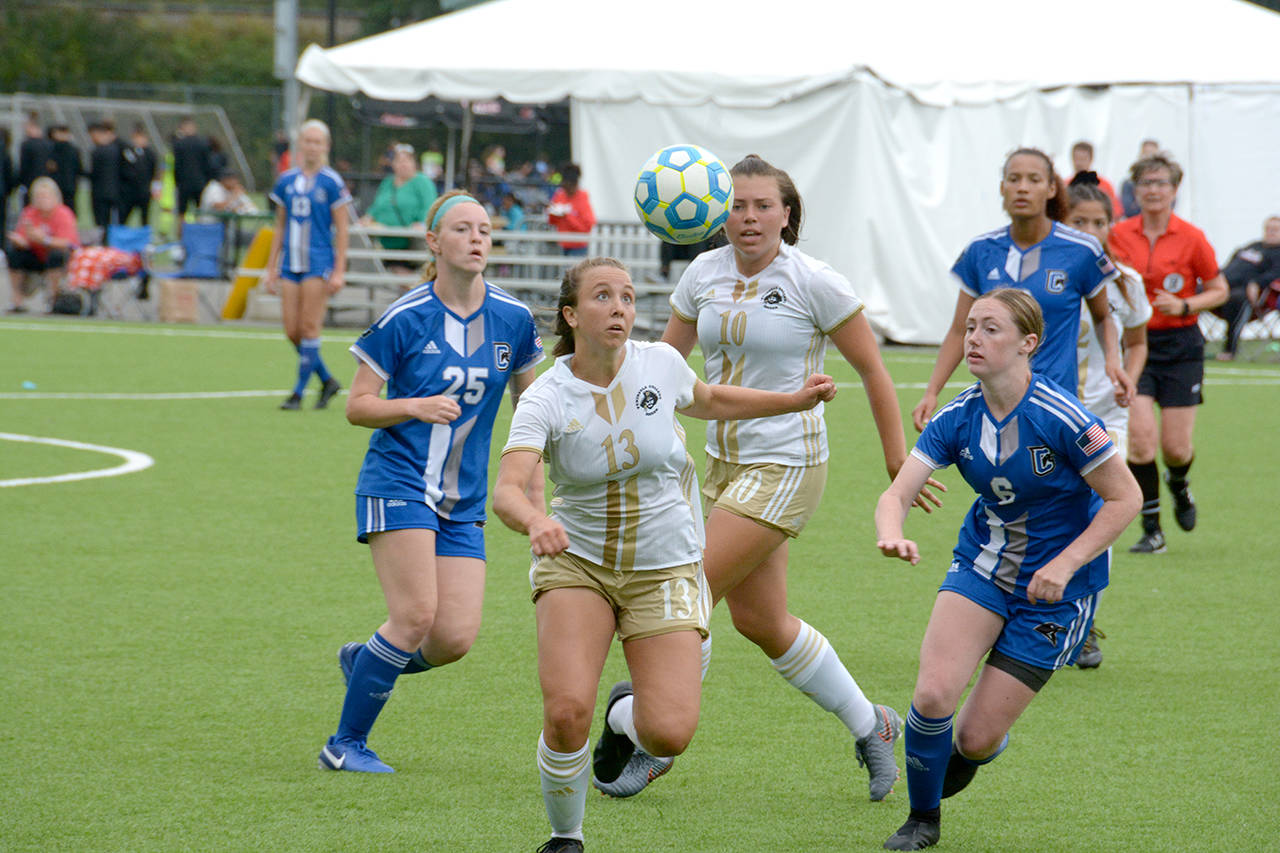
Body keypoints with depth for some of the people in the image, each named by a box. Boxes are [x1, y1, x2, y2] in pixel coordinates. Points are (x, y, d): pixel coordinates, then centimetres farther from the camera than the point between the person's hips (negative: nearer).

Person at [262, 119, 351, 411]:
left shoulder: (332, 182, -4)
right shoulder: (286, 181, 10)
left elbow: (341, 230, -4)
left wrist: (339, 270, -9)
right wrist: (272, 268, 14)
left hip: (320, 263, -5)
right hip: (291, 264, 5)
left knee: (309, 327, -7)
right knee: (292, 330, 1)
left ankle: (298, 392, -1)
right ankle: (327, 381, 19)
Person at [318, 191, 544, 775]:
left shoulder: (513, 320, 3)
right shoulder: (405, 318, -8)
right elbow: (357, 406, -3)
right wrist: (415, 406, -21)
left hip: (462, 502, 4)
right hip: (398, 482, -4)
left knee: (456, 637, -9)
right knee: (416, 613, -18)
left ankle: (365, 660, 23)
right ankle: (346, 744, -3)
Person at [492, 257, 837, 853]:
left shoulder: (660, 363, -7)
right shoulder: (546, 399, -16)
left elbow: (706, 401, 18)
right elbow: (507, 489, -31)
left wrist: (795, 400, 13)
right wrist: (535, 522, -53)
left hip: (664, 569, 2)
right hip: (577, 562, -1)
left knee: (670, 734, -14)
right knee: (566, 711, -22)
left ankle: (626, 714, 25)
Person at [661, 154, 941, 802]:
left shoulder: (813, 282, -12)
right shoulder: (704, 273, 4)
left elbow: (871, 368, -4)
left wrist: (898, 458, 0)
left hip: (786, 464, -7)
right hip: (725, 461, 7)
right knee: (758, 620, 11)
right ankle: (870, 727, 28)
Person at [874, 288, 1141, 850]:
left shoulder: (1061, 418, -23)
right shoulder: (958, 418, -8)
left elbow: (1125, 498, -14)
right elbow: (897, 492, -13)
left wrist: (1064, 565, -22)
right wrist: (891, 534, -36)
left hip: (1054, 586, -4)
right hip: (982, 566, 4)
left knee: (977, 737, -5)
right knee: (933, 694, -19)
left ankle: (967, 756, 36)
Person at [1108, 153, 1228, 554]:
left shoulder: (1191, 239, -5)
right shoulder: (1119, 235, 1)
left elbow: (1219, 290, 2)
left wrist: (1184, 305, -14)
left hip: (1179, 345, -1)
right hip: (1133, 343, 1)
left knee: (1176, 447, -1)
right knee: (1140, 436, -14)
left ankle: (1178, 484, 37)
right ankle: (1151, 530, -2)